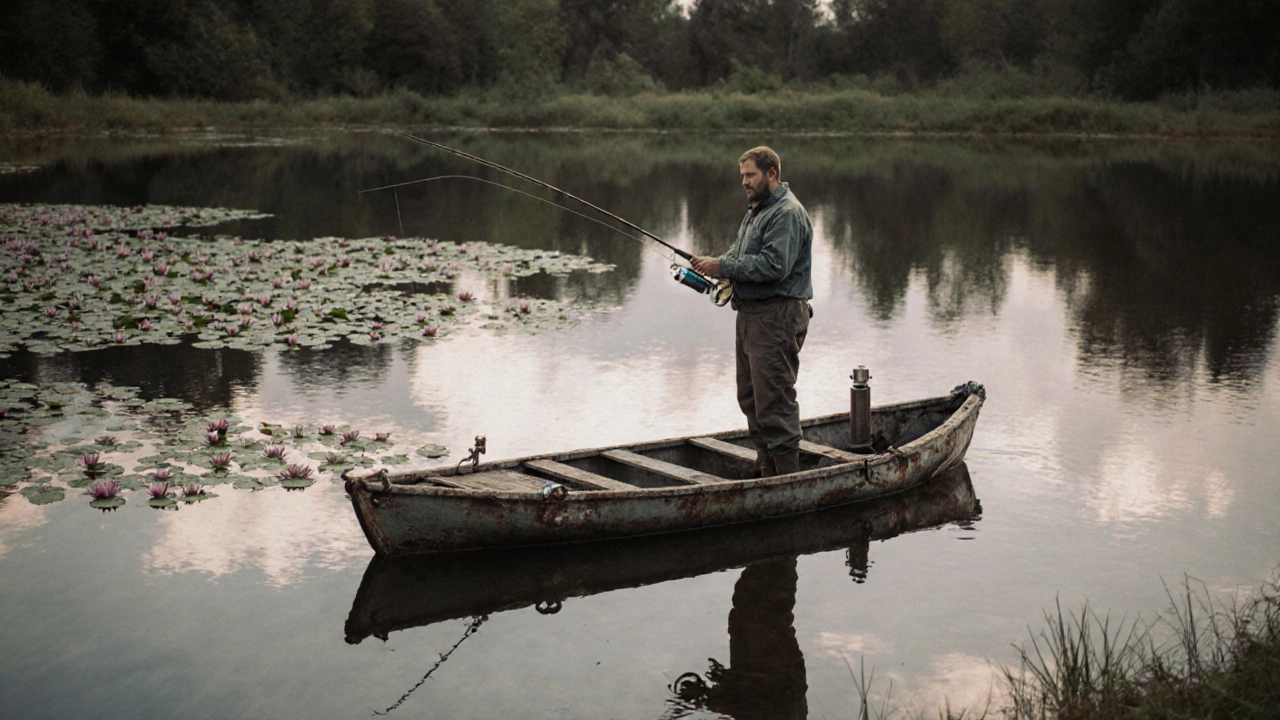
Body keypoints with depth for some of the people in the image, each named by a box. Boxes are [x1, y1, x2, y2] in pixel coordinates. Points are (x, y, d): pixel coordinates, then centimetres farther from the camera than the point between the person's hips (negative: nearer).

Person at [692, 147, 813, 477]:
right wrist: (716, 265, 3)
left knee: (774, 402, -9)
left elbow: (773, 265, -24)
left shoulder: (787, 213, -14)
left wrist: (723, 266, -20)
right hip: (752, 315, 11)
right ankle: (768, 476, 24)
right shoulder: (757, 209, 19)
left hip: (777, 318, -11)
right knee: (751, 398, 15)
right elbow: (741, 251, 25)